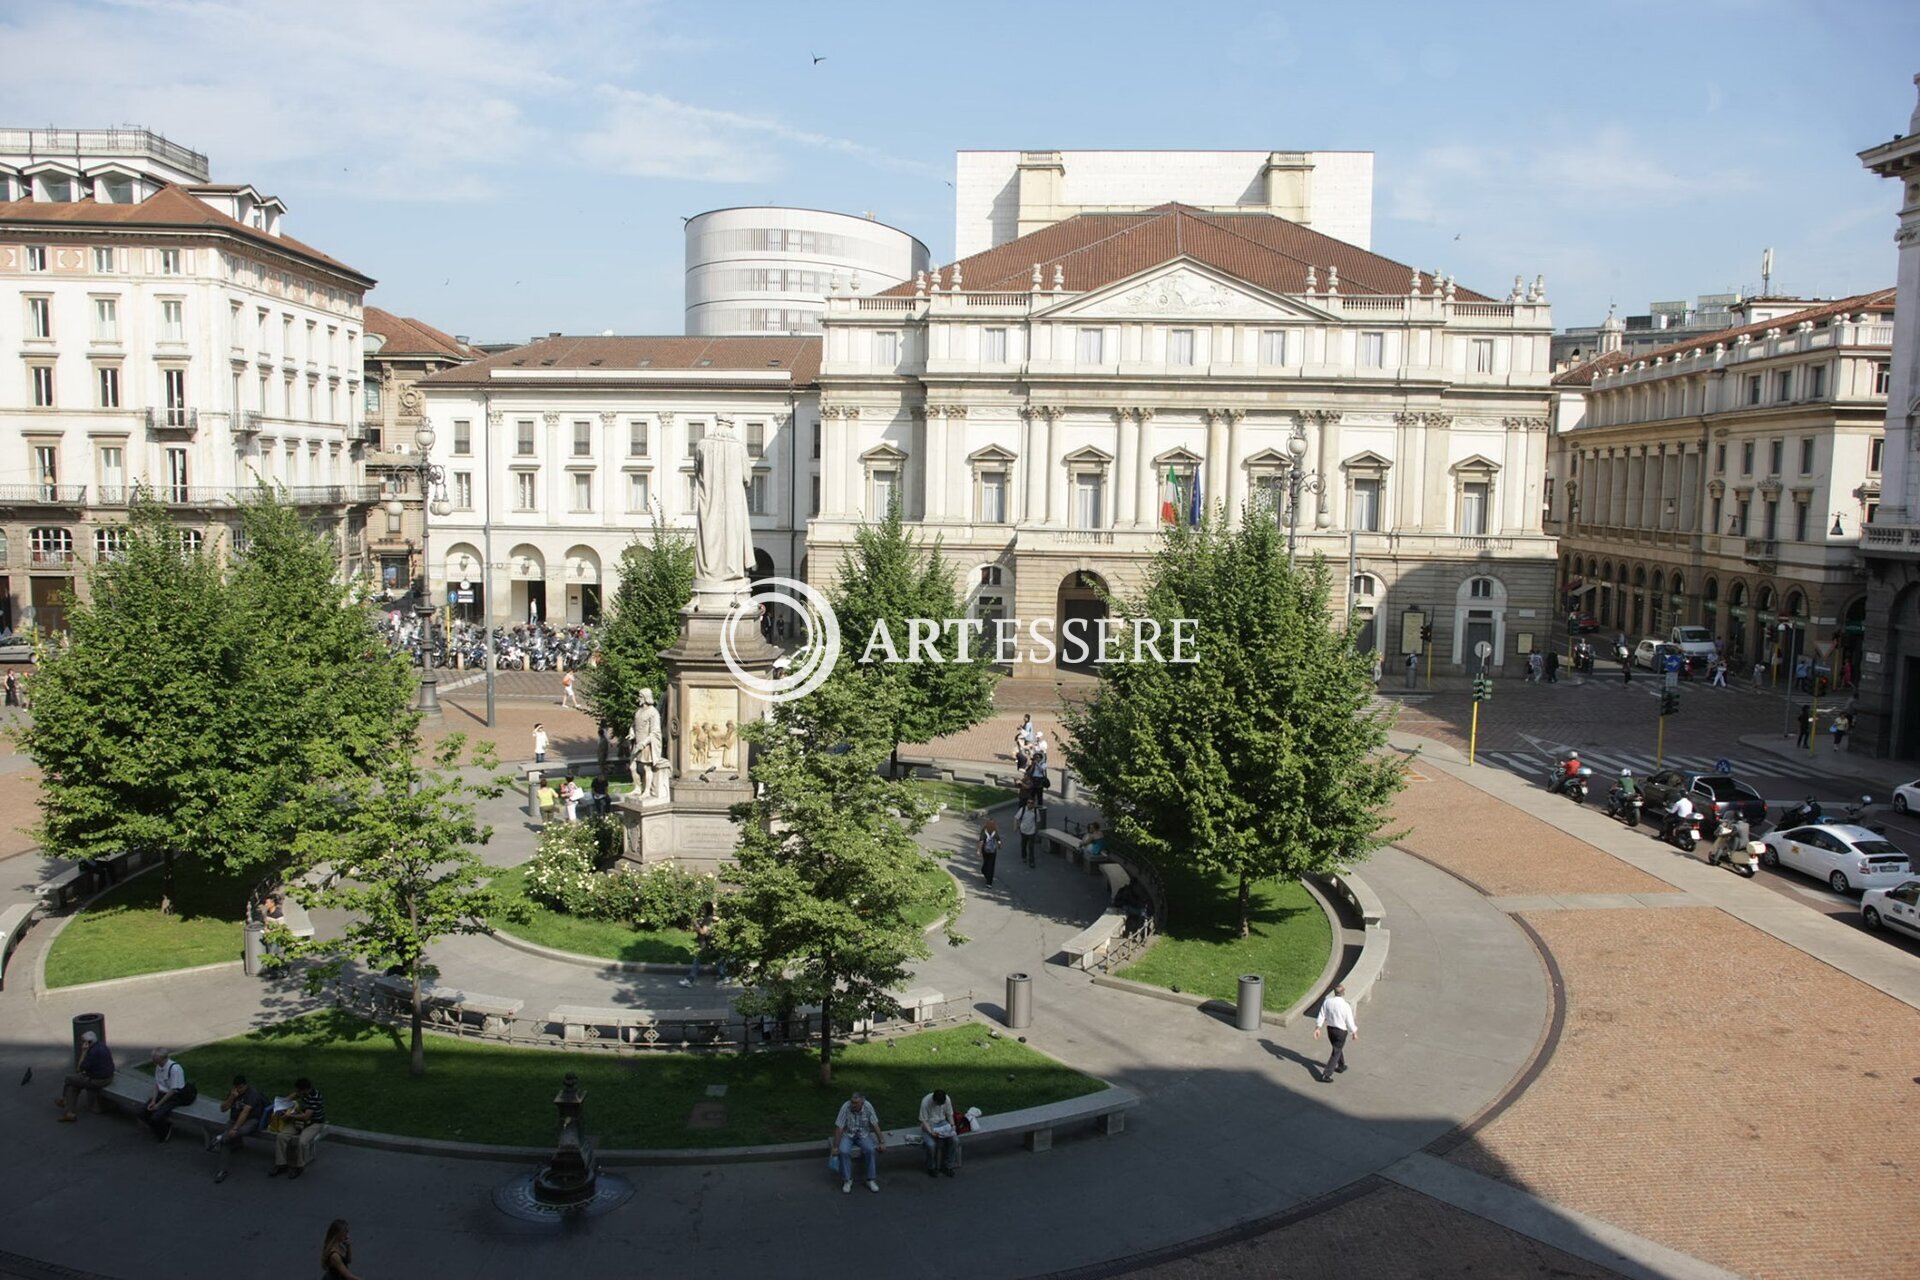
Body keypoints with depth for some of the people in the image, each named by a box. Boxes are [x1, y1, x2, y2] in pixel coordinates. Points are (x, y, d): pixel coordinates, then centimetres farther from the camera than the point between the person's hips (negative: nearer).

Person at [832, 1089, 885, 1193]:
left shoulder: (868, 1106, -18)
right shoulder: (846, 1107, -25)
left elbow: (875, 1125, -10)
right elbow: (839, 1128, -20)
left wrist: (881, 1142, -13)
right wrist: (835, 1147, -21)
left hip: (863, 1135, 1)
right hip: (848, 1135, -1)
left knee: (871, 1150, -27)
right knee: (844, 1152, -30)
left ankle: (871, 1180, -13)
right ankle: (847, 1180, -12)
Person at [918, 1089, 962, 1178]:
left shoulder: (947, 1099, -15)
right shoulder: (925, 1102, -26)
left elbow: (949, 1115, 1)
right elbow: (923, 1120, -18)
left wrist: (952, 1126, -15)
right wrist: (931, 1132, -31)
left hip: (942, 1123, 3)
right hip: (929, 1125, -3)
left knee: (955, 1140, -22)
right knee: (931, 1144, -31)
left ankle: (948, 1166, -5)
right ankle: (931, 1168, -5)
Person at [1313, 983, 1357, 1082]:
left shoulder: (1327, 1001, -11)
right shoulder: (1346, 1006, -24)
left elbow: (1321, 1016, -4)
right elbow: (1350, 1022, -13)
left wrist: (1317, 1028, 6)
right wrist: (1354, 1033, 4)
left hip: (1330, 1029, 5)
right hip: (1341, 1031, -5)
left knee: (1338, 1048, 28)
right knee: (1336, 1053, 5)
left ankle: (1341, 1066, 48)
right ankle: (1326, 1075, 1)